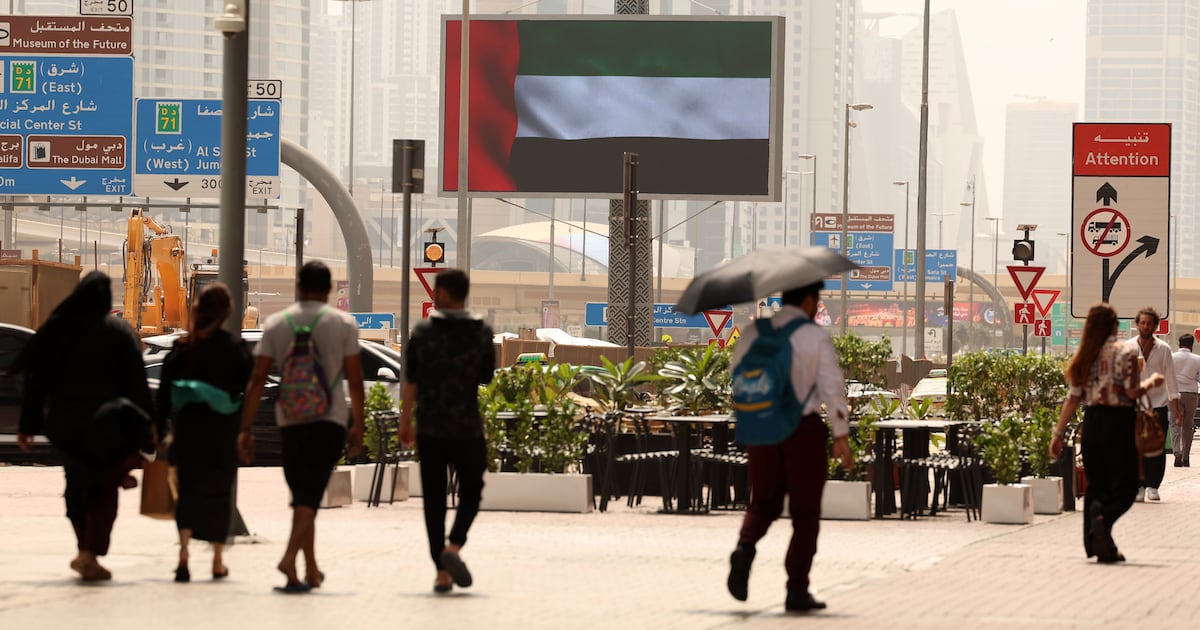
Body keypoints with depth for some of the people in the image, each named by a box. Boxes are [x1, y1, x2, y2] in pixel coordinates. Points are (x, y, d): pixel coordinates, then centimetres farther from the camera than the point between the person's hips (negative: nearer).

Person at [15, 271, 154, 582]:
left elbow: (37, 380, 1)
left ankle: (85, 551, 24)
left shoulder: (57, 328, 1)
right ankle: (90, 555, -7)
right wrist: (148, 427, -3)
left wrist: (28, 425, 6)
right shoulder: (119, 332, -6)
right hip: (106, 424, -3)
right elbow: (136, 382, -8)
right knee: (103, 489, 5)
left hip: (63, 422, 3)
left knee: (78, 486, 17)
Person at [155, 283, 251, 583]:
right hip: (223, 431, -1)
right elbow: (249, 388, -7)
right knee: (219, 492, 11)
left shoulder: (182, 347, 1)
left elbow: (164, 392, 1)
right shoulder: (235, 347, -6)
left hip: (188, 427, 1)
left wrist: (159, 431, 5)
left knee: (189, 490, 4)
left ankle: (183, 552, -17)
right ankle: (218, 561, 17)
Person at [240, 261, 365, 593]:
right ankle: (290, 557, -26)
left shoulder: (276, 324, 5)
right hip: (330, 420, -2)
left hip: (290, 422, 2)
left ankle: (311, 570, 19)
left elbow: (257, 379, 0)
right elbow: (354, 379, -2)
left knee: (301, 494, 14)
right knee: (311, 494, -6)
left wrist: (246, 429, 2)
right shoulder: (343, 323, 0)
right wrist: (358, 425, 7)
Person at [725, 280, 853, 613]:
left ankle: (745, 547, -13)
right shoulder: (816, 337, -8)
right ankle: (797, 590, 3)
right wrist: (841, 436, -10)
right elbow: (832, 386, -11)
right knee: (805, 511, 7)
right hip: (804, 429, -4)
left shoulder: (752, 334, 5)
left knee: (764, 501, 19)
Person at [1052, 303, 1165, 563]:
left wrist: (1058, 433, 10)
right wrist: (1152, 382, 8)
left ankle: (1098, 546, 9)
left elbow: (1073, 398, 6)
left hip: (1092, 422, 5)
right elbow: (1133, 392, -12)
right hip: (1118, 422, -5)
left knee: (1095, 483, 12)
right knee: (1125, 484, -3)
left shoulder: (1084, 356, 7)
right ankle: (1104, 517, -34)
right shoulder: (1126, 351, -7)